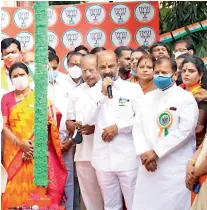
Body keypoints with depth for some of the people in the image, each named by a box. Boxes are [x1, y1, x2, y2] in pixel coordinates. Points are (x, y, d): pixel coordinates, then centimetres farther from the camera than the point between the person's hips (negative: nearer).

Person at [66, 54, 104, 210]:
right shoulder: (77, 93, 12)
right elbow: (69, 122, 18)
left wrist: (96, 127, -17)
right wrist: (75, 126, -4)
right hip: (84, 153, 4)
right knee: (90, 195, 11)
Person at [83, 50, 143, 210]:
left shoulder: (133, 88, -1)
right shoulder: (94, 91, 8)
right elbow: (88, 120, -3)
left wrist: (118, 127, -13)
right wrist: (102, 94, -9)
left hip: (128, 158, -3)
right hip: (103, 159, 3)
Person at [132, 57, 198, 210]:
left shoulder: (186, 98, -2)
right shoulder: (147, 98, 15)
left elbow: (185, 130, -12)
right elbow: (138, 127, 8)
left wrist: (156, 152, -13)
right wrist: (144, 153, -9)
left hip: (176, 168, -4)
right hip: (148, 164, 5)